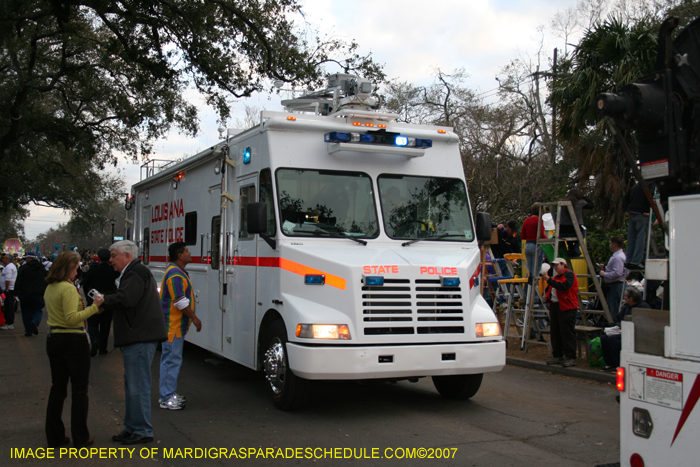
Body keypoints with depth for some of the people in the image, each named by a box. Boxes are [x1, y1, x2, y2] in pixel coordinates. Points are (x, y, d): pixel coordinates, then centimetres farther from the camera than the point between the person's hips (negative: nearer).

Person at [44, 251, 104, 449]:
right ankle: (80, 438, 7)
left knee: (57, 388, 14)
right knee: (79, 389, 2)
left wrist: (88, 307, 14)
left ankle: (54, 436, 19)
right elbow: (72, 318, -23)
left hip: (54, 340, 8)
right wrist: (94, 307, -20)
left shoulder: (49, 288, 10)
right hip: (73, 341, -8)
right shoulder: (68, 288, -17)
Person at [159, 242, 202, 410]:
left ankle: (170, 393, 24)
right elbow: (181, 302, -23)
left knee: (172, 358, 16)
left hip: (177, 325, 11)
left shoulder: (179, 272, 16)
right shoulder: (175, 274, -19)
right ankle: (167, 398, -2)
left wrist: (191, 318, 25)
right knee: (172, 360, -7)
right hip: (173, 325, -11)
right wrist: (194, 318, -15)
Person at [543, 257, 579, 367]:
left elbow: (564, 286, -21)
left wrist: (549, 280, -20)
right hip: (555, 306, 9)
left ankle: (571, 357, -6)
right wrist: (547, 296, 7)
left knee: (567, 333, -9)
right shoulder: (556, 277, 23)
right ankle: (558, 356, 16)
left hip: (567, 308, -9)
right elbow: (551, 291, 29)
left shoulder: (569, 274, -4)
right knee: (555, 333, 9)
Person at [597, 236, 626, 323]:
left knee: (614, 309, -9)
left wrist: (604, 274, -15)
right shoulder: (615, 255, 17)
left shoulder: (618, 257, -18)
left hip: (616, 285, -11)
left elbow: (617, 273, -26)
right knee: (610, 308, 15)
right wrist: (604, 268, 13)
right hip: (613, 285, 11)